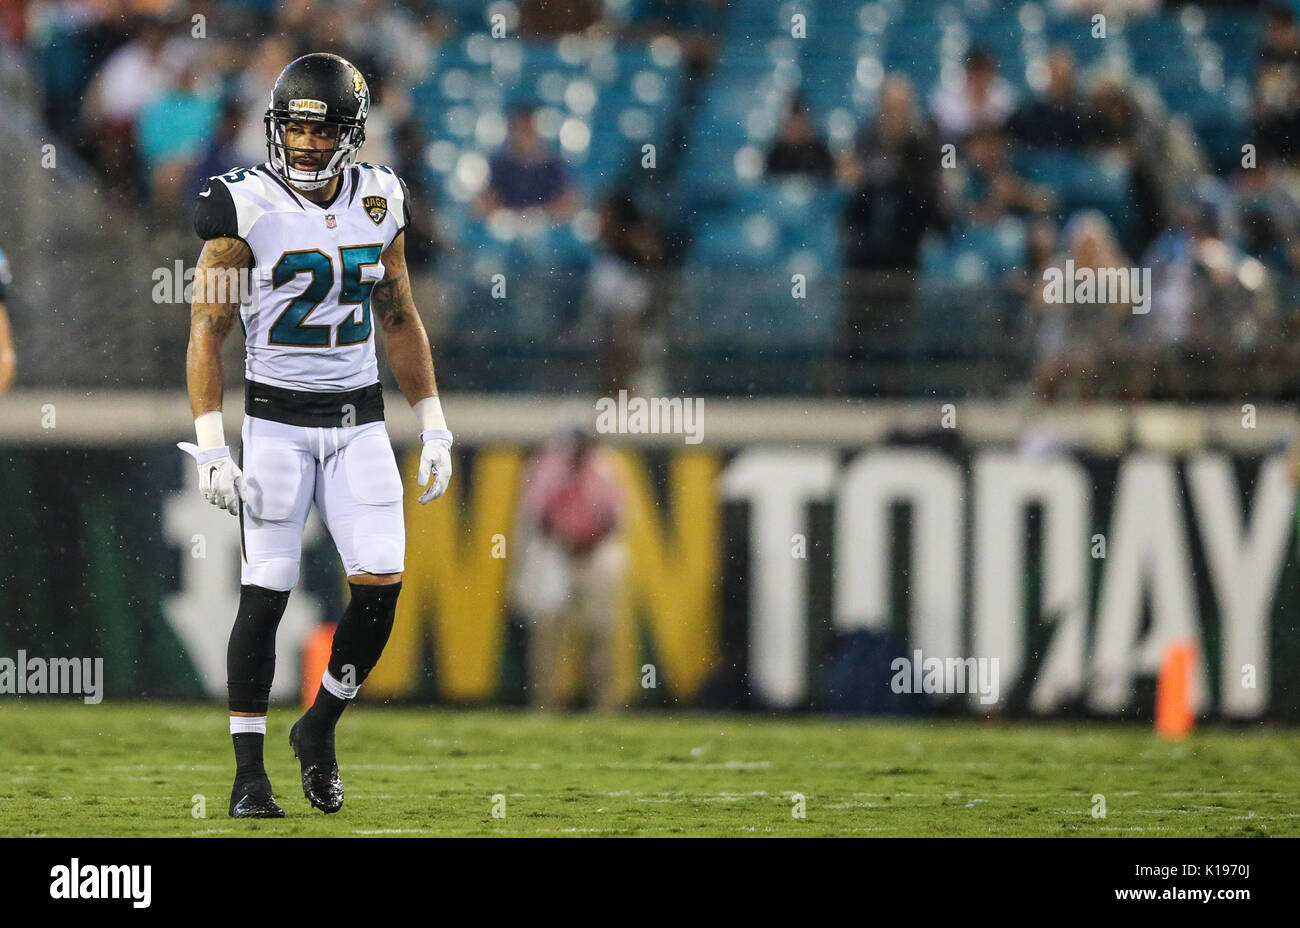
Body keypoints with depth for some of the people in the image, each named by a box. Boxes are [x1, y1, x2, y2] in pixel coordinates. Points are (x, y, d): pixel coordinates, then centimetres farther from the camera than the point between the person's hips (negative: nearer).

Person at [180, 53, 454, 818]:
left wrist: (434, 427, 12)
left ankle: (321, 728, 16)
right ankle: (249, 775, 2)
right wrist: (210, 445, -14)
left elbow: (401, 320, 14)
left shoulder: (378, 203, 4)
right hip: (278, 418, -4)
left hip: (360, 421, 4)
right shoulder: (248, 208, -9)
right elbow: (207, 331, -8)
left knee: (382, 583, -7)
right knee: (265, 594, -5)